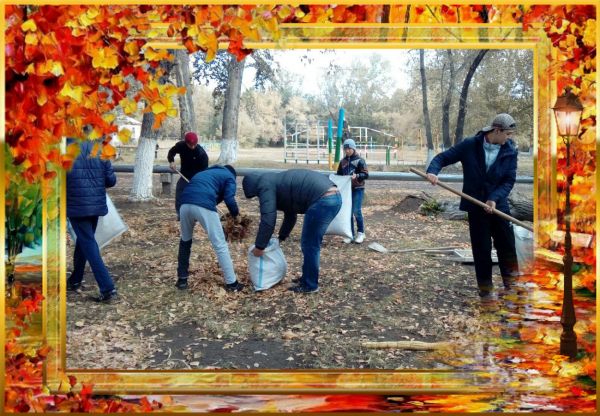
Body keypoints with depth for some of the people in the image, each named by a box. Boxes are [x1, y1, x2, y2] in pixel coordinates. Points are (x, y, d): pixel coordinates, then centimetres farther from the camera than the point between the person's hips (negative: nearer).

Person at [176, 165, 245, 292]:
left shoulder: (206, 172, 40)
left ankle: (182, 279, 32)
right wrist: (236, 215, 21)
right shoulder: (229, 176, 22)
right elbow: (229, 199, 4)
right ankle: (231, 283, 8)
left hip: (185, 203, 5)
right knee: (220, 245, 5)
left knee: (185, 241, 27)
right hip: (203, 206, -5)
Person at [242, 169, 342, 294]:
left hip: (323, 200, -10)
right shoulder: (276, 181, 29)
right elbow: (290, 214, 38)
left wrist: (259, 246, 2)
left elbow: (268, 219, -7)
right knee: (311, 244, 21)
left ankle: (309, 285, 16)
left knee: (309, 245, 4)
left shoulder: (265, 185, -1)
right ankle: (307, 278, 33)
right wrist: (281, 237, 46)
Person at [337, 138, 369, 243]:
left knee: (356, 211, -9)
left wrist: (357, 176, -27)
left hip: (358, 189, -5)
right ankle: (350, 234, 13)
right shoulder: (343, 161, 10)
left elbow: (366, 175, -9)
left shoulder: (360, 160, -5)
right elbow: (339, 174, 19)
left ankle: (361, 232, 9)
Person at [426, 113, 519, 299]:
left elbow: (509, 180, -6)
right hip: (476, 205, -1)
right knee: (481, 248, 6)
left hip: (499, 205, 2)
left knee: (507, 245, 3)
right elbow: (443, 157, -7)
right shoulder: (470, 145, -10)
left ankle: (511, 282, 20)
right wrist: (433, 171, -27)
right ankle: (485, 286, 19)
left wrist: (494, 199, -21)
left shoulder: (510, 151, -4)